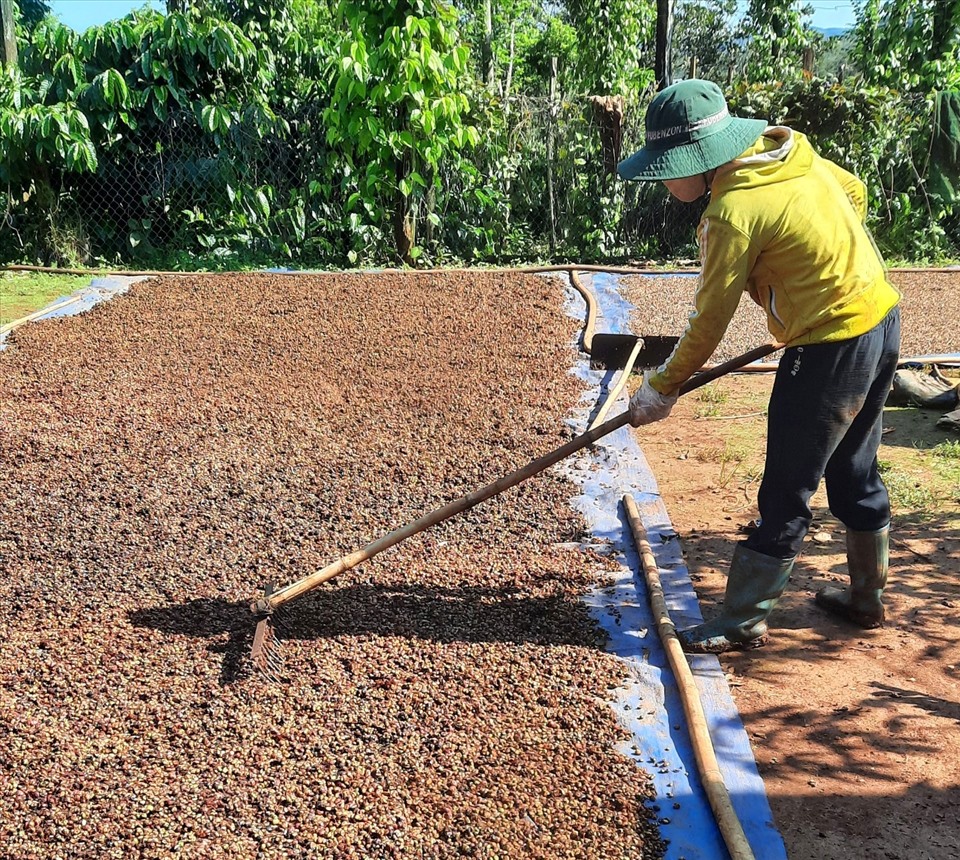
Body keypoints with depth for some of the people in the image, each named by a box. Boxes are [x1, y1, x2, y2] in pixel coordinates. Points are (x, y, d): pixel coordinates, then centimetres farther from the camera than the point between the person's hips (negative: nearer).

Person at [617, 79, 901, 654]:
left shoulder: (734, 210, -20)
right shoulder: (792, 150, 4)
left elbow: (709, 323, -15)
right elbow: (855, 193, 20)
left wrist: (661, 389, -3)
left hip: (832, 348, -9)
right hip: (883, 321, 9)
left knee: (787, 494, 0)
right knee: (855, 473, 22)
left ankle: (743, 622, 12)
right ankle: (868, 598, 37)